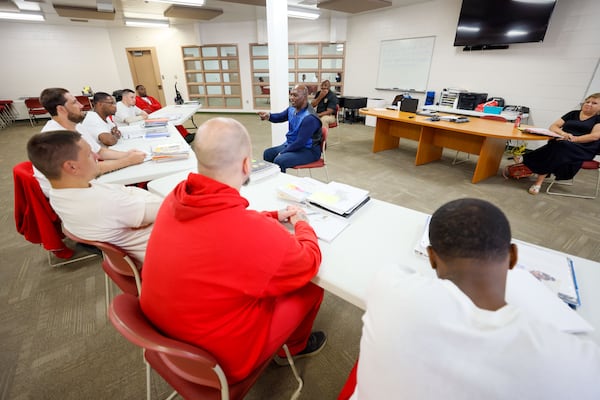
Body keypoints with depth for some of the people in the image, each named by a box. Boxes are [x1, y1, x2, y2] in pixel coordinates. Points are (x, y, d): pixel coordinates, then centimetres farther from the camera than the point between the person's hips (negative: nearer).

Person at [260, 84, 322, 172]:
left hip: (308, 150, -9)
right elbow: (279, 117, 18)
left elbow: (300, 142, -28)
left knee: (279, 160, -28)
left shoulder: (309, 118, -28)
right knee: (268, 153, 10)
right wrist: (268, 116, -6)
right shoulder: (292, 109, 0)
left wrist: (281, 153, -19)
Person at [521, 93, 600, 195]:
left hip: (583, 148, -3)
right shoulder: (573, 114, 20)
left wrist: (574, 139, -21)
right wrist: (563, 133, -13)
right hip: (561, 144, 3)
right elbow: (553, 127, 9)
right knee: (554, 146, -34)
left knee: (561, 146, -36)